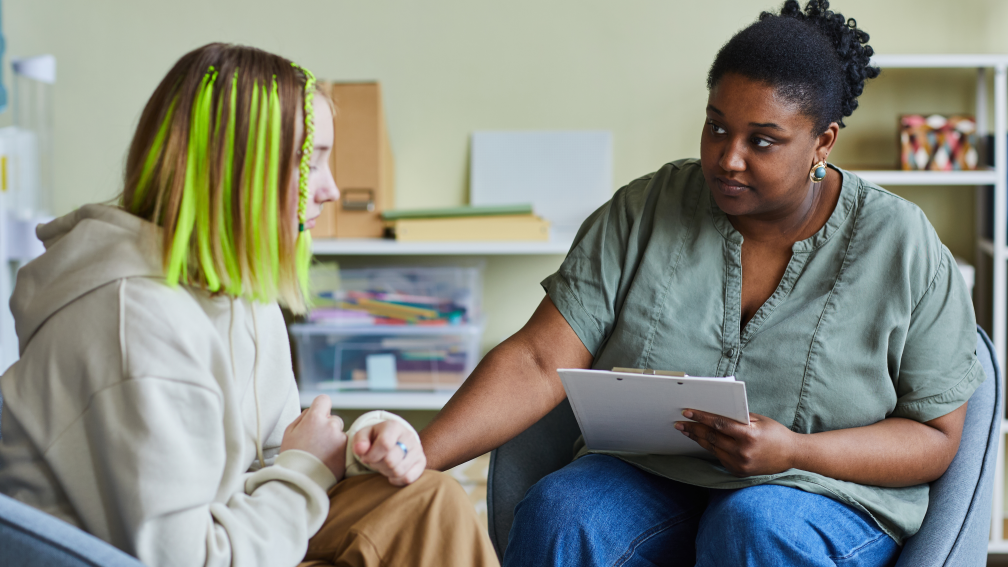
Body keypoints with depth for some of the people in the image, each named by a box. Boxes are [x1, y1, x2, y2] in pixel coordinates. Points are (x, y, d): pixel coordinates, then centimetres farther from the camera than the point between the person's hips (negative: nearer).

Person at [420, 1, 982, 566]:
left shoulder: (905, 249, -5)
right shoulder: (642, 212, -1)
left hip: (831, 493, -1)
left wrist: (795, 452, -20)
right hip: (650, 476, 2)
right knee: (558, 514, -30)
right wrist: (420, 456, -23)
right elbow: (539, 362, -8)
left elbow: (937, 436, -2)